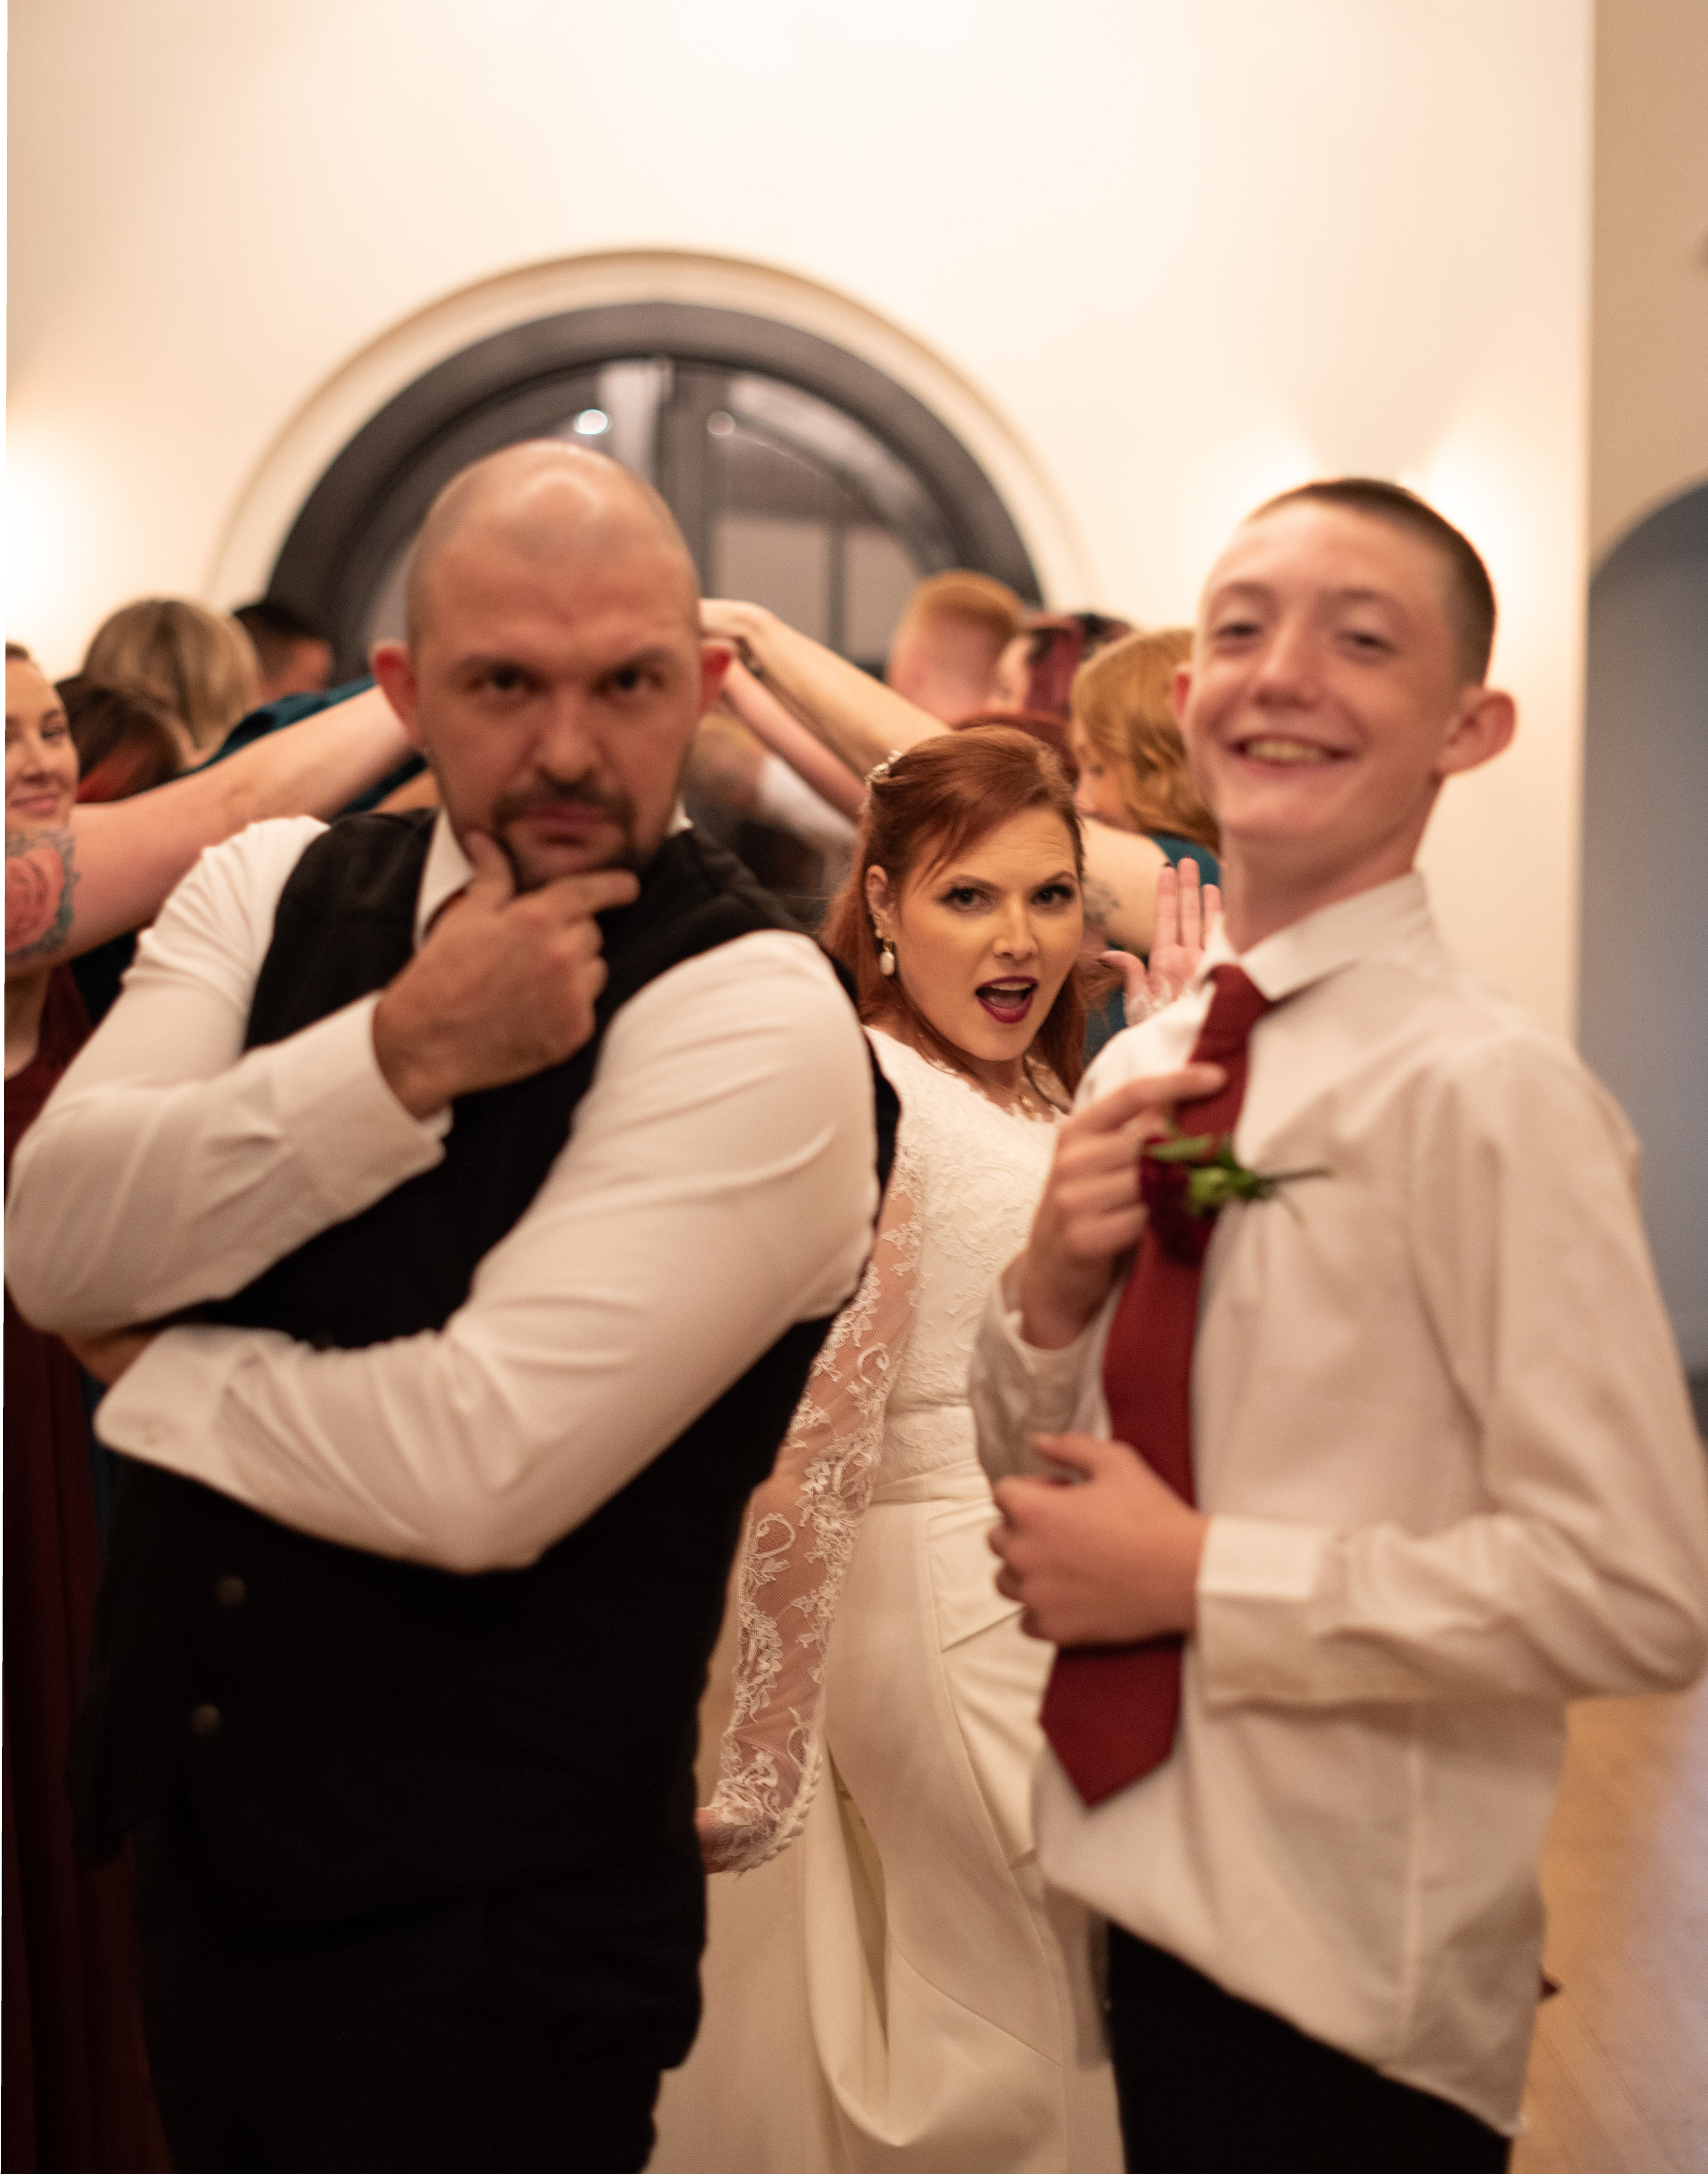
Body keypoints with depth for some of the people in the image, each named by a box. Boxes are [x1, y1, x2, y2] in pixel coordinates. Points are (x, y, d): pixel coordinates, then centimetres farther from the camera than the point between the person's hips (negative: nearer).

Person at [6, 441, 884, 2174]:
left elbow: (484, 1467, -26)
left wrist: (150, 1364, -9)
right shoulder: (270, 890, 1)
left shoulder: (760, 1021, -18)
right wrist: (405, 1051, -22)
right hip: (195, 1848, 6)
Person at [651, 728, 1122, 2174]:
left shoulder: (1040, 1094, 9)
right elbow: (808, 1453, -21)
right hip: (959, 1607, -8)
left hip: (1055, 1598, 8)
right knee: (1039, 2035, 6)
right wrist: (766, 1766, -20)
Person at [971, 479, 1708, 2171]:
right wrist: (1051, 1290, -9)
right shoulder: (1138, 1071, 3)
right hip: (1130, 1898, 6)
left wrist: (1197, 1576, -18)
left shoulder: (1488, 1093, -17)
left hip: (1347, 1980, -6)